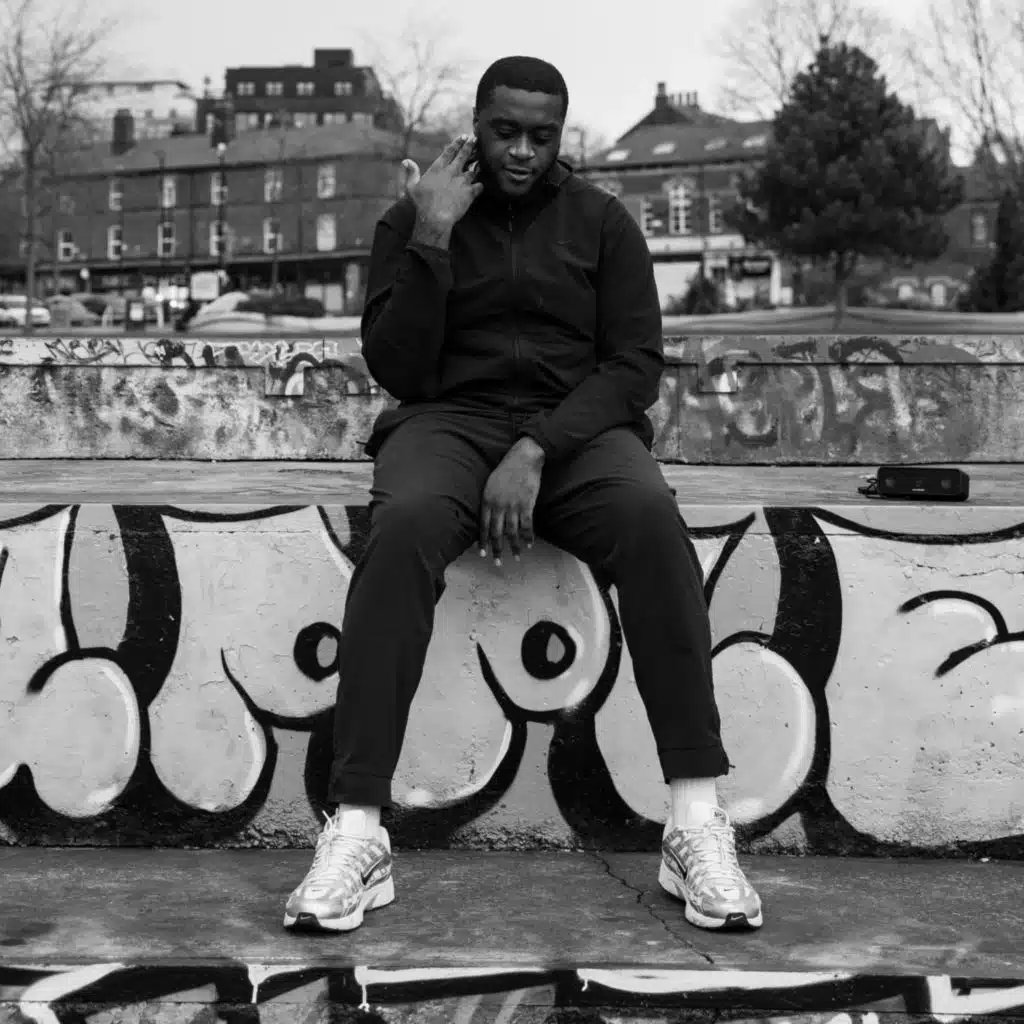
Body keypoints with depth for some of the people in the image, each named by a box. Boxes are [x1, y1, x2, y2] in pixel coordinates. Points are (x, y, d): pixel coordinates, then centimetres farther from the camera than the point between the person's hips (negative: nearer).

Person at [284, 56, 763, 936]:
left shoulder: (602, 221, 9)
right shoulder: (413, 218, 9)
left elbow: (636, 364, 0)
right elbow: (398, 371, 0)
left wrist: (537, 450, -16)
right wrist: (432, 240, -10)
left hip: (578, 428, 1)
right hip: (451, 421, 0)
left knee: (652, 519, -34)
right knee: (403, 526, -36)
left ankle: (699, 822, -34)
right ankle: (356, 832, -38)